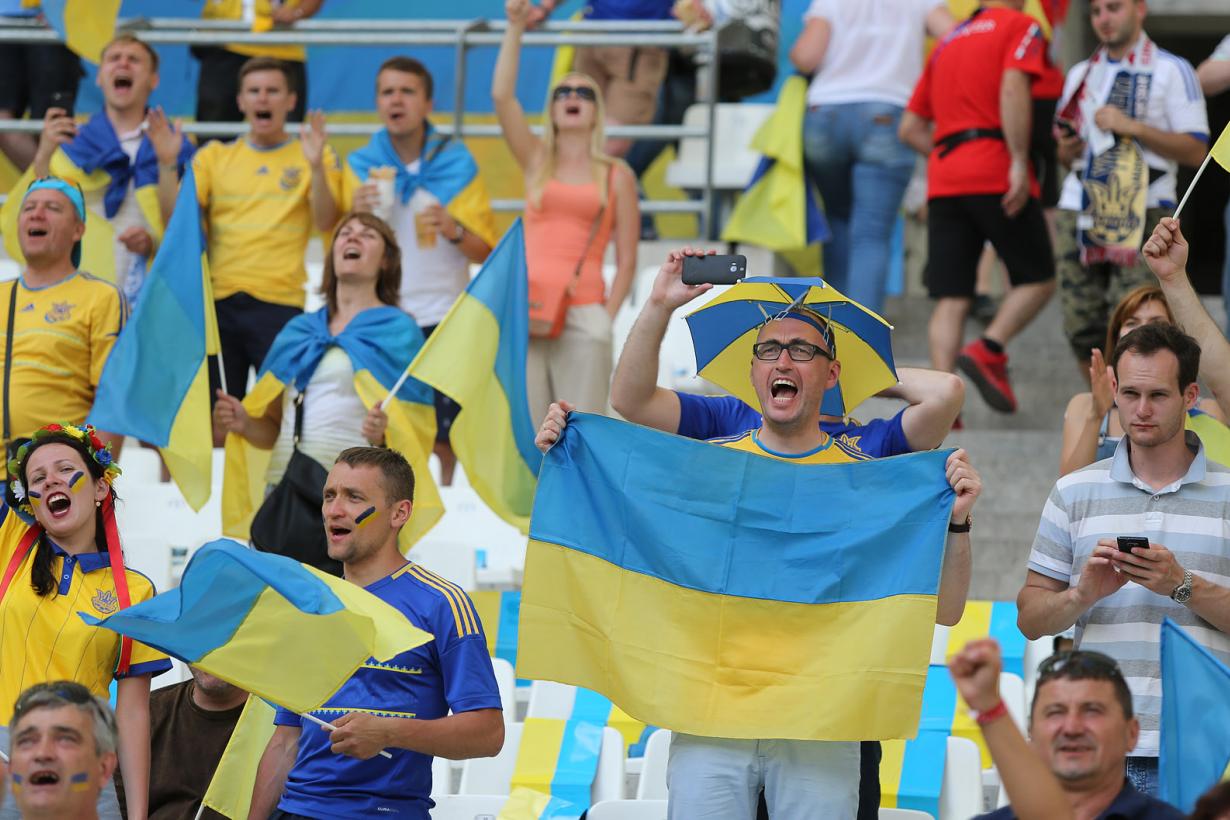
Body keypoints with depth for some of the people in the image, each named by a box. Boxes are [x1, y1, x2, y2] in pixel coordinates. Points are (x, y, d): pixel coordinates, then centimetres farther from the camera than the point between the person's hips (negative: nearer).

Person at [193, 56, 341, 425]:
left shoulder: (313, 155, 9)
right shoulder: (214, 157, 15)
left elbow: (324, 222, -4)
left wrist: (316, 167, -20)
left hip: (280, 302, -2)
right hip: (217, 300, 2)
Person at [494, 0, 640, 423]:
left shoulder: (617, 176, 9)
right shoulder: (536, 162, 13)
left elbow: (626, 261, 6)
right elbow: (502, 95, 0)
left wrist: (607, 317, -5)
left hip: (583, 316, -2)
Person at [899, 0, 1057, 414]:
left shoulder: (947, 42, 23)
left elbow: (910, 127, 22)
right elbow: (1013, 88, -15)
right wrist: (1019, 161, -18)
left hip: (944, 182, 6)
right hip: (996, 175, -6)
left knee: (951, 299, 0)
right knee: (1037, 278, 7)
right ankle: (989, 350, -14)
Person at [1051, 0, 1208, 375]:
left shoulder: (1171, 71, 3)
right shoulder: (1081, 74, 20)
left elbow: (1195, 151, -5)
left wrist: (1132, 127, -13)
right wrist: (1066, 150, 5)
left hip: (1142, 214, -5)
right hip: (1079, 210, 5)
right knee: (1082, 328, 0)